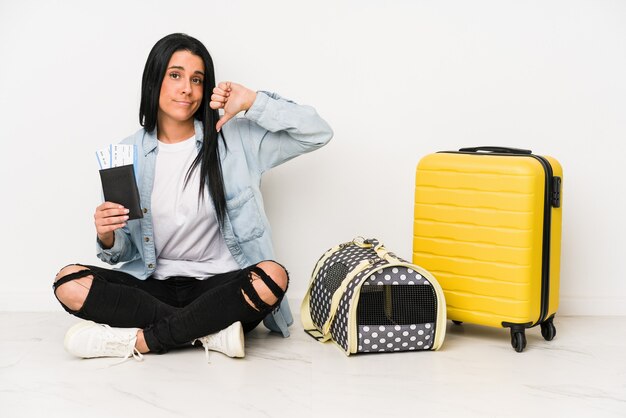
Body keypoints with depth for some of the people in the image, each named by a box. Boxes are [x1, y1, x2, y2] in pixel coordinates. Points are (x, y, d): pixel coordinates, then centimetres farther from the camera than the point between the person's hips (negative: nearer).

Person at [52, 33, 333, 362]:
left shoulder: (235, 140, 2)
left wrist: (251, 101, -10)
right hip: (153, 284, 2)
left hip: (218, 285, -2)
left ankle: (139, 340, -25)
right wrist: (107, 238, -16)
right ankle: (209, 332, -25)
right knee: (68, 282, -23)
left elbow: (317, 133, -2)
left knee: (274, 275, -33)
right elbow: (124, 252, 8)